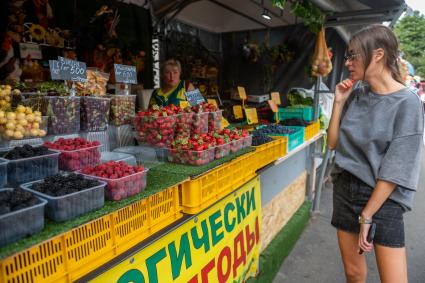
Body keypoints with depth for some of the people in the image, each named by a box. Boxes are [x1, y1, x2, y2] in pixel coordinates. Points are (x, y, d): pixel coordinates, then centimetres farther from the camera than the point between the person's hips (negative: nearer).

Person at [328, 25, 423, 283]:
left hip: (383, 196, -4)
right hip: (345, 189, 5)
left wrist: (367, 215, -14)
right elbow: (333, 143, 4)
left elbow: (396, 169, -15)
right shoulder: (356, 94, 3)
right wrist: (339, 102, -5)